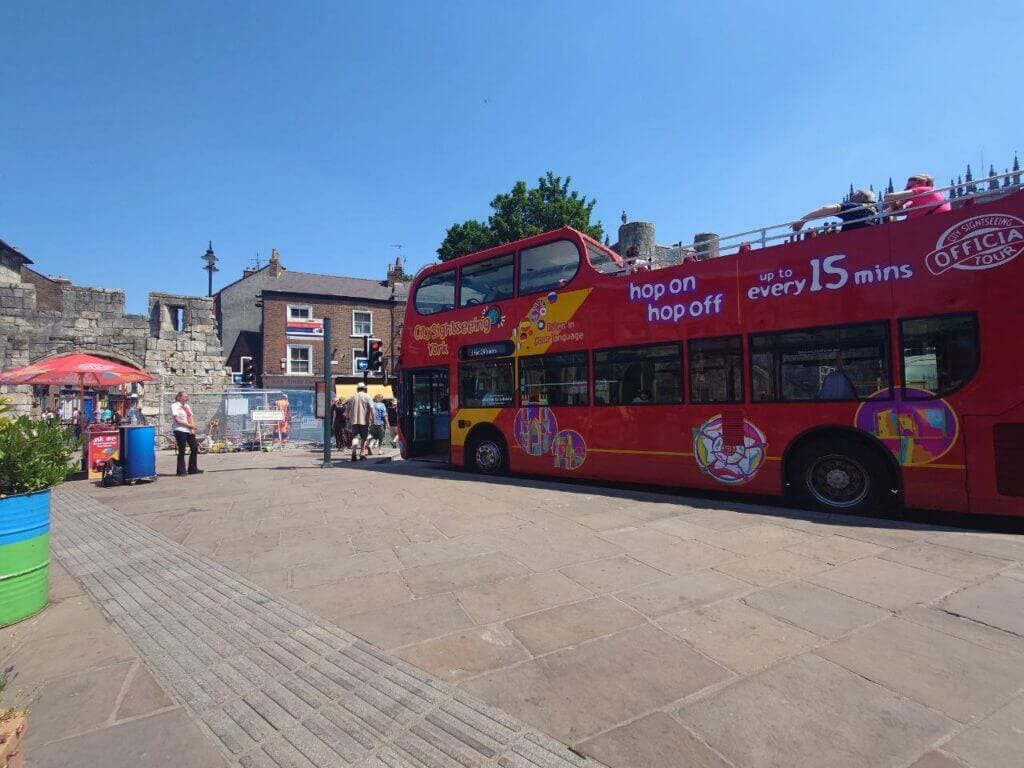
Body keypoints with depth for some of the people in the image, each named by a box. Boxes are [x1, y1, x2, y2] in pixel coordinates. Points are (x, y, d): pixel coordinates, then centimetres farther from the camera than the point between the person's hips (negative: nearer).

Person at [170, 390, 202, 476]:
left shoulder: (187, 406, 17)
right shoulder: (174, 406, -4)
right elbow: (177, 420, -12)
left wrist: (193, 428, -1)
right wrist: (189, 425, -12)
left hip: (190, 431, 7)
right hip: (180, 431, -7)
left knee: (195, 448, 6)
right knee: (182, 451, -3)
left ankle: (193, 469, 17)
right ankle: (181, 471, 6)